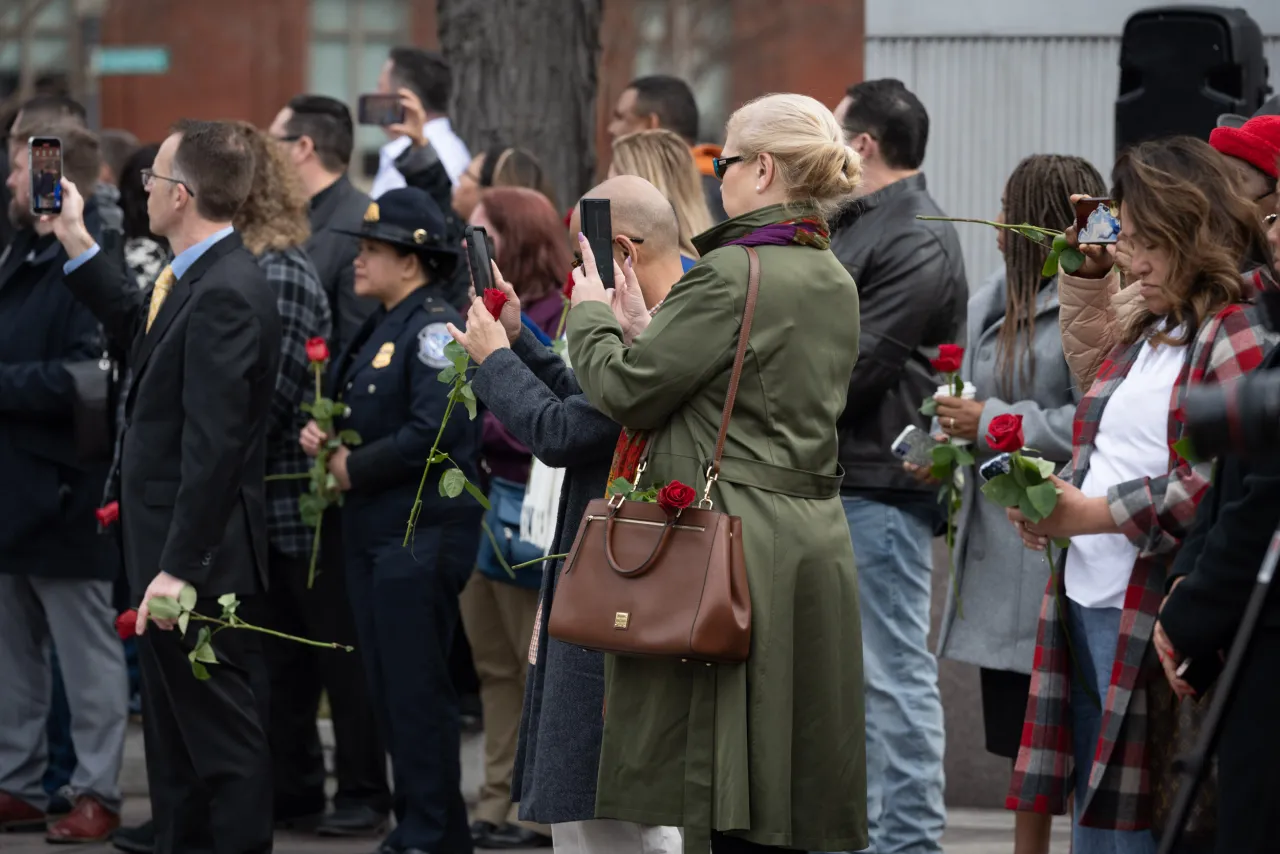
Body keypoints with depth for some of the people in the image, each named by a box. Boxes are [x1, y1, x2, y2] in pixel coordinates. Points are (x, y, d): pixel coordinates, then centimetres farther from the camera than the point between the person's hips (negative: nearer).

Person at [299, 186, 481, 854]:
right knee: (388, 686, 13)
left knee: (417, 688, -6)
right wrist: (321, 436, 3)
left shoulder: (436, 328, -13)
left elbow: (434, 431, -23)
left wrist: (356, 468, -14)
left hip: (421, 534, -10)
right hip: (371, 532, 10)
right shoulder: (377, 329, 16)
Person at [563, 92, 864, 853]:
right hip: (815, 541, 9)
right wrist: (646, 326, 21)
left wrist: (592, 314, 8)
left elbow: (626, 390, -11)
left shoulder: (731, 275, -14)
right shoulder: (835, 283, 13)